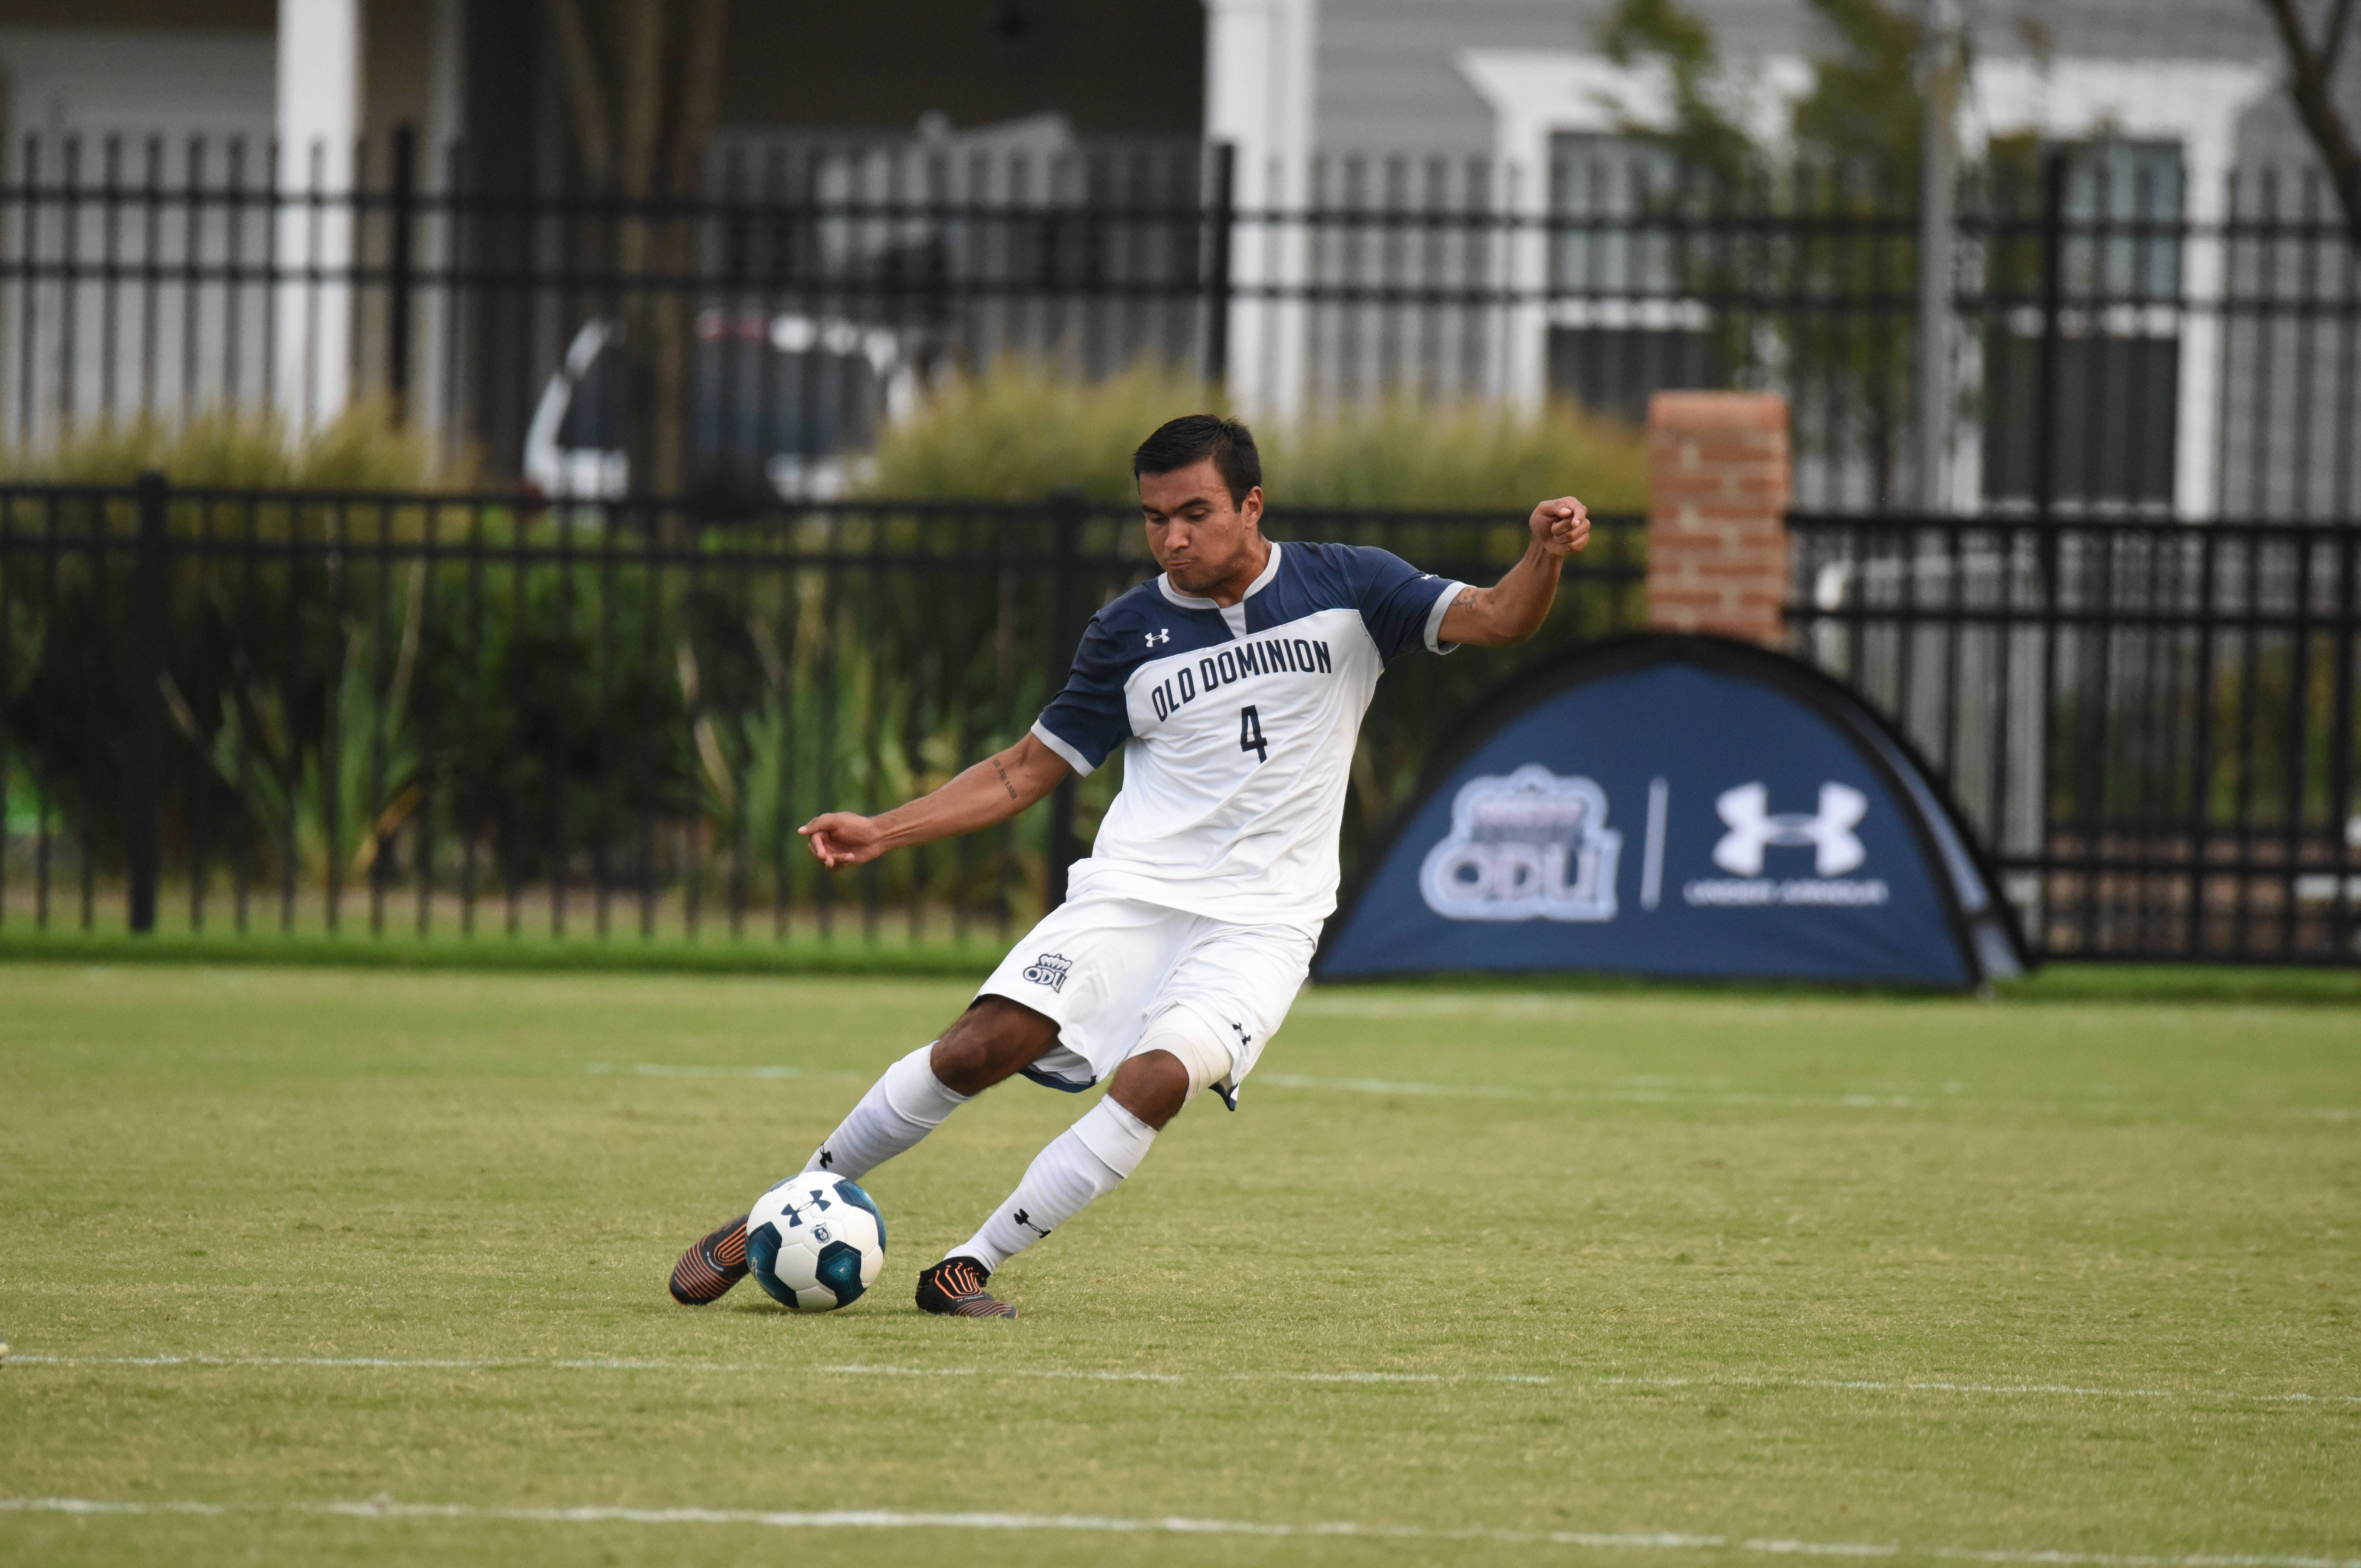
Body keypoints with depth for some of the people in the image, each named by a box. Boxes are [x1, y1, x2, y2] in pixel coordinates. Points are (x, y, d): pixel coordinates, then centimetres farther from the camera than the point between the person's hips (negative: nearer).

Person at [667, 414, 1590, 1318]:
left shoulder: (1346, 589, 3)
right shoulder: (1131, 631, 7)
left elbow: (1498, 622, -3)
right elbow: (1029, 769, 14)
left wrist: (1544, 556, -26)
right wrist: (883, 832, 5)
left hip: (1262, 923, -1)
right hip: (1131, 893, 1)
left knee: (1157, 1079, -27)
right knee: (981, 1047, -17)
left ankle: (970, 1267, -18)